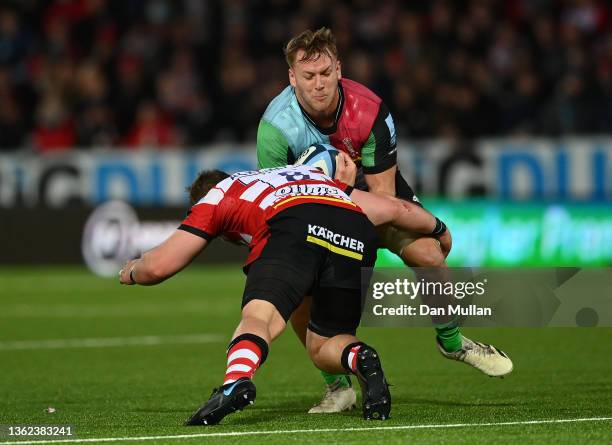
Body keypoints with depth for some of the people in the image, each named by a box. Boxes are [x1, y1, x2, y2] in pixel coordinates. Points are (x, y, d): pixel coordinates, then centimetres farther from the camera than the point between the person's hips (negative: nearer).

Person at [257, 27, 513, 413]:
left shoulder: (368, 111, -30)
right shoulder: (276, 125, -30)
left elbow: (383, 192, -22)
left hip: (374, 193, 0)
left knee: (429, 255, -20)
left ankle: (452, 341, 10)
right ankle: (339, 387, 1)